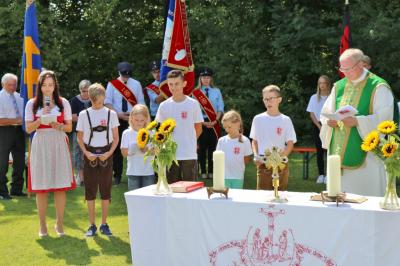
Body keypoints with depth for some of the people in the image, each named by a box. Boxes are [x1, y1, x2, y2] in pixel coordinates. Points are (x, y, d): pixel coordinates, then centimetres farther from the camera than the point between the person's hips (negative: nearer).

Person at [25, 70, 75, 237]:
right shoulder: (32, 104, 5)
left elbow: (69, 127, 7)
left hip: (59, 145, 1)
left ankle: (59, 223, 13)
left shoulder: (63, 103, 6)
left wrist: (59, 126, -13)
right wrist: (42, 118, -12)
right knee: (41, 188, 1)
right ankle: (42, 225, 13)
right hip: (40, 146, 0)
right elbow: (28, 129, 1)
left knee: (61, 186, 0)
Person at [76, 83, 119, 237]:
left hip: (106, 153, 0)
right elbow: (80, 137, 5)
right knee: (90, 190, 3)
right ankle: (92, 225, 11)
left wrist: (109, 153, -10)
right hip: (90, 154, 0)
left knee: (106, 190, 4)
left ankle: (104, 224, 13)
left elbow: (116, 137, 4)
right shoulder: (84, 114, 2)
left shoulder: (111, 114, 2)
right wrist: (86, 153, -9)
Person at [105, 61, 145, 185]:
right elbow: (108, 103, -1)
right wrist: (119, 114, -13)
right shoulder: (112, 84, 2)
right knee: (117, 147, 3)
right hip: (117, 119, 0)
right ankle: (117, 175, 12)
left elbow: (141, 102, 7)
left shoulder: (136, 84, 7)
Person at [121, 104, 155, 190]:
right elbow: (124, 152, 0)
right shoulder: (127, 133, 0)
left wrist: (147, 150, -22)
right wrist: (132, 150, -20)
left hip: (148, 171, 0)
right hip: (133, 171, 0)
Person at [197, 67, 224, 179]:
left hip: (214, 122, 1)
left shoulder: (216, 91, 7)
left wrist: (216, 121, -11)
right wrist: (203, 122, -12)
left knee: (212, 146, 3)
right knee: (202, 147, 1)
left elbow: (220, 108, 3)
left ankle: (211, 171, 8)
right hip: (201, 122, -1)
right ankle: (203, 172, 7)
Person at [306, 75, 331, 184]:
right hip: (317, 126, 2)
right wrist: (319, 126, -7)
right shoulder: (314, 97, 7)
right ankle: (321, 174, 7)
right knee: (319, 151, 3)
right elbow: (312, 114, 4)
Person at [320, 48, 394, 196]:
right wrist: (329, 121, -6)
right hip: (339, 153, 5)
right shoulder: (338, 86, 13)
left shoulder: (378, 87, -5)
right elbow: (326, 113, 17)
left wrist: (357, 121, -23)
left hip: (365, 153, -5)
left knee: (366, 195, -4)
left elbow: (383, 118, -12)